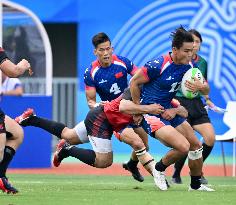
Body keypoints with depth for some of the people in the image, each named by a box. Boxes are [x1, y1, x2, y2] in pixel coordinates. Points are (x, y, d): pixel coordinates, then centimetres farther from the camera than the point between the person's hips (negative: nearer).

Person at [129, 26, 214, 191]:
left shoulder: (189, 65, -2)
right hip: (151, 113, -8)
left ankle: (196, 184, 31)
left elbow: (206, 90, 7)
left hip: (169, 111, 8)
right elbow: (134, 82, -13)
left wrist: (201, 87, -19)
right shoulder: (158, 65, -24)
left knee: (196, 145, 10)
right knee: (183, 146, -21)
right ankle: (159, 169, 7)